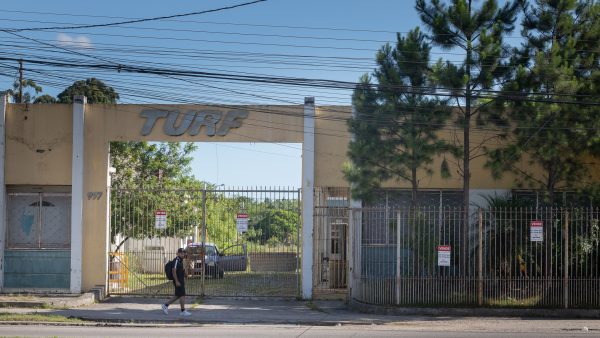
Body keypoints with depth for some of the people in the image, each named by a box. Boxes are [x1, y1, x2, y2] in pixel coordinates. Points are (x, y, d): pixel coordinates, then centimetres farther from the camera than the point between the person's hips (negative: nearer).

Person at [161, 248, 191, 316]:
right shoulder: (176, 261, -15)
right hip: (178, 281, -10)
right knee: (182, 295, -7)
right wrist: (176, 281, -23)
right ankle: (183, 311, -2)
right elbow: (174, 271, -21)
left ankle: (165, 305, 21)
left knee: (178, 296, 14)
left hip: (181, 281, 10)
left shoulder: (181, 261, 15)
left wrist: (183, 280, 22)